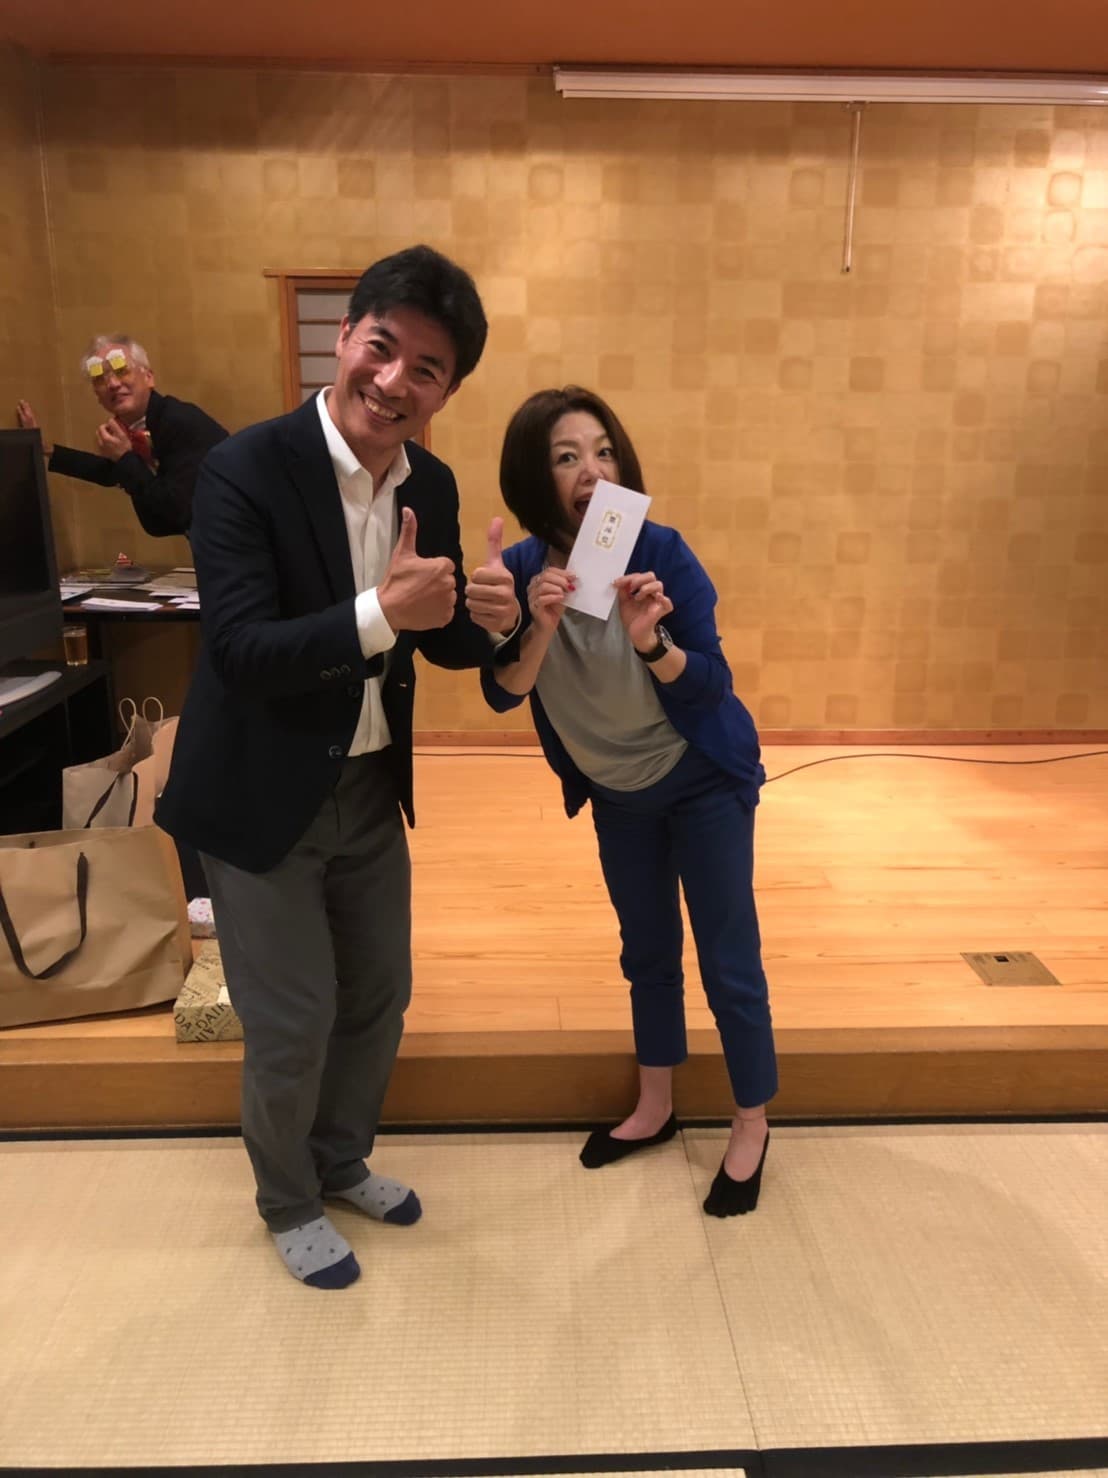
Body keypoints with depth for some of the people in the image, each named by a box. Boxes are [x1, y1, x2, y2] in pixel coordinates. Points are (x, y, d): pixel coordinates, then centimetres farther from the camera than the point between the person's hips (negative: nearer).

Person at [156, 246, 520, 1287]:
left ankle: (342, 1162, 47)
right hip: (261, 799, -6)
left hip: (371, 789, 6)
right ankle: (288, 1205, 38)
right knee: (292, 1026, 8)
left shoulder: (432, 486, -1)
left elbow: (441, 644, 5)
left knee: (378, 997, 20)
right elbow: (238, 653, -26)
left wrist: (485, 618, -18)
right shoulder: (246, 469, -20)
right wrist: (381, 613, -38)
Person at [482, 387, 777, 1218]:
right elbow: (502, 694, -17)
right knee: (647, 951, 18)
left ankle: (752, 1128, 24)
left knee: (728, 962, 3)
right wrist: (541, 626, -34)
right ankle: (655, 1108, 38)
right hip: (617, 792, 4)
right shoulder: (522, 569, -13)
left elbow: (712, 685, -21)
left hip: (703, 781, -3)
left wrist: (650, 641, -40)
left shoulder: (661, 553, -22)